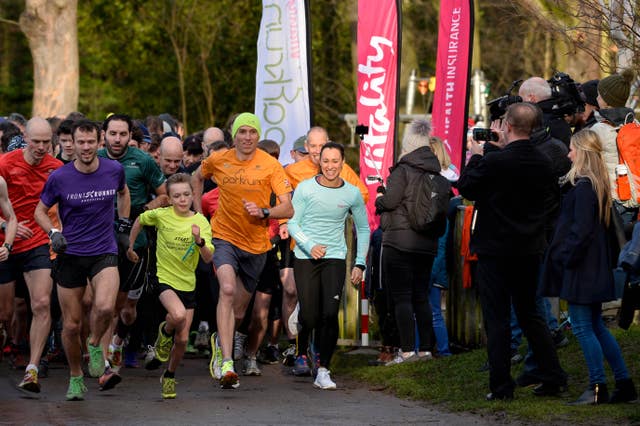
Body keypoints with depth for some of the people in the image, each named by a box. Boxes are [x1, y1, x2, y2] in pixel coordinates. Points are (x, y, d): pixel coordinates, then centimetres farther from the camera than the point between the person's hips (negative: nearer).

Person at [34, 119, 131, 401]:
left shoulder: (114, 170, -1)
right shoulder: (59, 177, -6)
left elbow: (123, 192, 23)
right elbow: (40, 211, 7)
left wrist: (123, 224, 15)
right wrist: (53, 233, -11)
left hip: (104, 253, 0)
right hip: (70, 255, 0)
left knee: (105, 307, -26)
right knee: (71, 324, 3)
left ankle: (95, 346, 5)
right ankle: (76, 378, 25)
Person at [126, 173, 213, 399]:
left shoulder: (201, 222, -7)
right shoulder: (161, 215, -9)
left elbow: (208, 258, -13)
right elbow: (140, 221, 12)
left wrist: (199, 241, -31)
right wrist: (130, 246, 14)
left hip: (188, 284, 2)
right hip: (165, 279, -2)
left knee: (182, 339, 4)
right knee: (179, 315, -33)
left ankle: (169, 376, 30)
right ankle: (165, 331, 1)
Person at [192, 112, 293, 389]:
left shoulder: (270, 165, -9)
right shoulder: (218, 161, -2)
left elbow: (288, 209, -12)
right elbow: (196, 178, 21)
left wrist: (263, 212, -30)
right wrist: (198, 214, 14)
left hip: (256, 244, 1)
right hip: (225, 237, -1)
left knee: (239, 310, 13)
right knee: (227, 289, -28)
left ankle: (220, 341, 48)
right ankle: (225, 363, -33)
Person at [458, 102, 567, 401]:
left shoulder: (494, 162, -19)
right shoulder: (543, 163, -2)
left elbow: (466, 187, -6)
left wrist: (475, 156, 10)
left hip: (495, 250, -5)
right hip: (530, 250, 5)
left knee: (496, 319, 2)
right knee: (529, 314, 17)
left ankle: (501, 386, 3)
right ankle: (553, 379, 14)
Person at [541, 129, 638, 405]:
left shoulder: (583, 187, -17)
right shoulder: (598, 185, 12)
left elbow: (580, 230, -22)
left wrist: (566, 257, -14)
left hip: (581, 268, -10)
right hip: (596, 267, 10)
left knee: (583, 327, -4)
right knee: (596, 327, 14)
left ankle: (598, 388, -3)